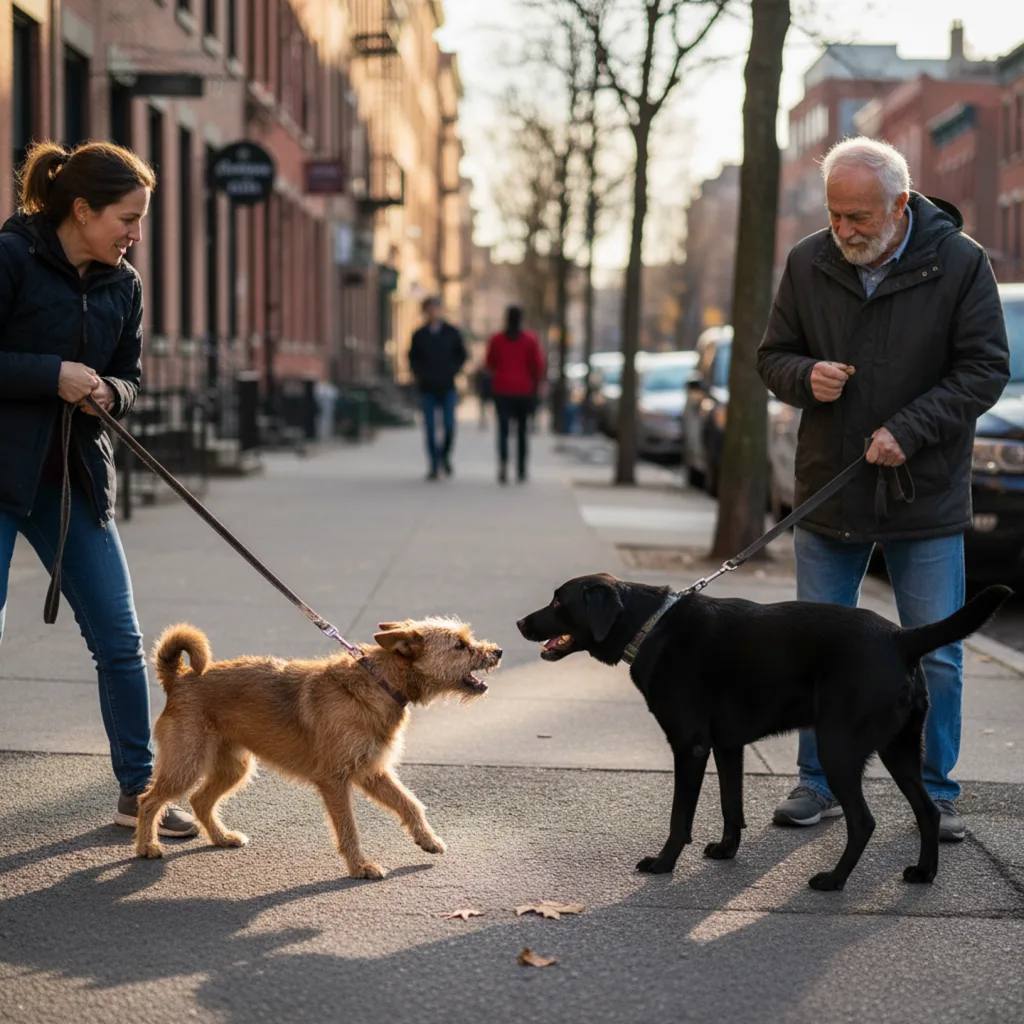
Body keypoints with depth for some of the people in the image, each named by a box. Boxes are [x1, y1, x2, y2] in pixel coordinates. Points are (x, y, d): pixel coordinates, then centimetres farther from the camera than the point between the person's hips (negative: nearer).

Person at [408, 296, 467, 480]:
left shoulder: (452, 333, 4)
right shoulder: (419, 335, 5)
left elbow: (461, 354, 12)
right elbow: (413, 357, 16)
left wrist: (452, 371, 1)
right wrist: (418, 374, 2)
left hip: (447, 388, -1)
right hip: (427, 389, 1)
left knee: (449, 426, -8)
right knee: (430, 429, -2)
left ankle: (445, 456, 19)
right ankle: (434, 466, 5)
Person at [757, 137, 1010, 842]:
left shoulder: (960, 263, -9)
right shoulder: (808, 265, 0)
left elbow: (986, 369, -8)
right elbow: (774, 356, 10)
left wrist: (908, 429, -19)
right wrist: (806, 376, -14)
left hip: (926, 495, -3)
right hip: (829, 492, 3)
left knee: (937, 655, 4)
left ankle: (937, 792, 19)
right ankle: (820, 784, 22)